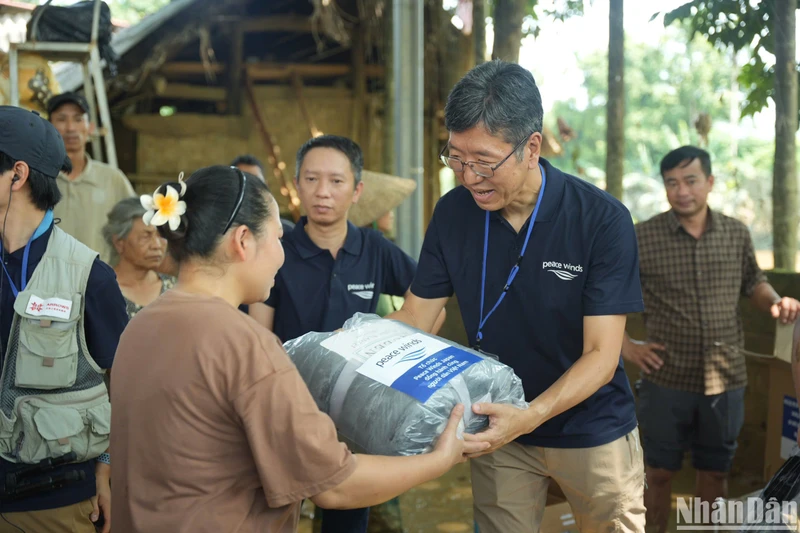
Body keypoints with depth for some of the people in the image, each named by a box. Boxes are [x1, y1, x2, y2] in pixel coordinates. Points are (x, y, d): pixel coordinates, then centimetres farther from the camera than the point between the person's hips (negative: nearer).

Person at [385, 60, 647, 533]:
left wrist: (529, 417, -38)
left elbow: (601, 355, -22)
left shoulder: (602, 219, -21)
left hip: (591, 432, -2)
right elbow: (415, 319, -5)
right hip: (498, 429, 3)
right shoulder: (454, 213, -10)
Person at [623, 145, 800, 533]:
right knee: (660, 472, 8)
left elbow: (753, 283, 15)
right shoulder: (642, 238, -8)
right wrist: (625, 346, -7)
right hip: (667, 380, -3)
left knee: (715, 471, 16)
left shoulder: (737, 234, 1)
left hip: (726, 379, 3)